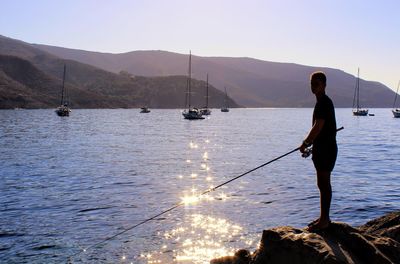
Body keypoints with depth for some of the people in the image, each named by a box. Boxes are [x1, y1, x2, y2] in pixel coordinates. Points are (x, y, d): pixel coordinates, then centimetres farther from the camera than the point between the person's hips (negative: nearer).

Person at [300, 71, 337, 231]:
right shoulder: (321, 102, 16)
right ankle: (324, 217, 24)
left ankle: (324, 220, 0)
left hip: (326, 149, -10)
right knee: (322, 184, 15)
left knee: (324, 184, -6)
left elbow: (318, 127, -23)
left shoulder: (325, 103, -16)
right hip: (321, 148, 10)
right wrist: (310, 143, 18)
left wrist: (305, 143, -15)